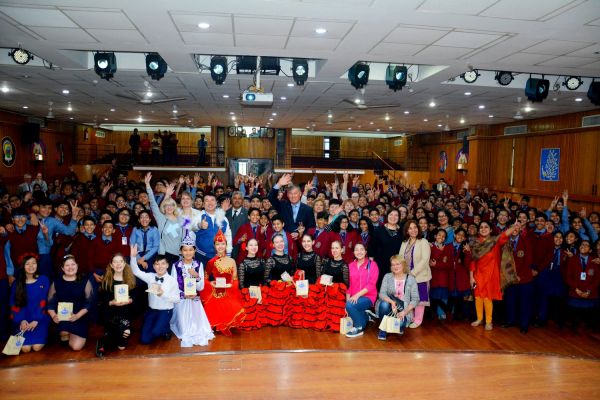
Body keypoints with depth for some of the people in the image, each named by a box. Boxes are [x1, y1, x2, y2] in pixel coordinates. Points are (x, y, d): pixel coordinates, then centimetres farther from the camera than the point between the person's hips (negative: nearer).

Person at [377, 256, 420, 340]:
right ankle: (383, 329, -11)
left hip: (403, 309, -1)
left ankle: (399, 327, 10)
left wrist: (405, 312, -17)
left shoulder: (411, 279, 0)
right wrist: (392, 302, -29)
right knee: (384, 304, -34)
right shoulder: (387, 276, 2)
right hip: (389, 307, 1)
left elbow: (415, 299, -3)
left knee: (400, 324, -31)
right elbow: (381, 294, -9)